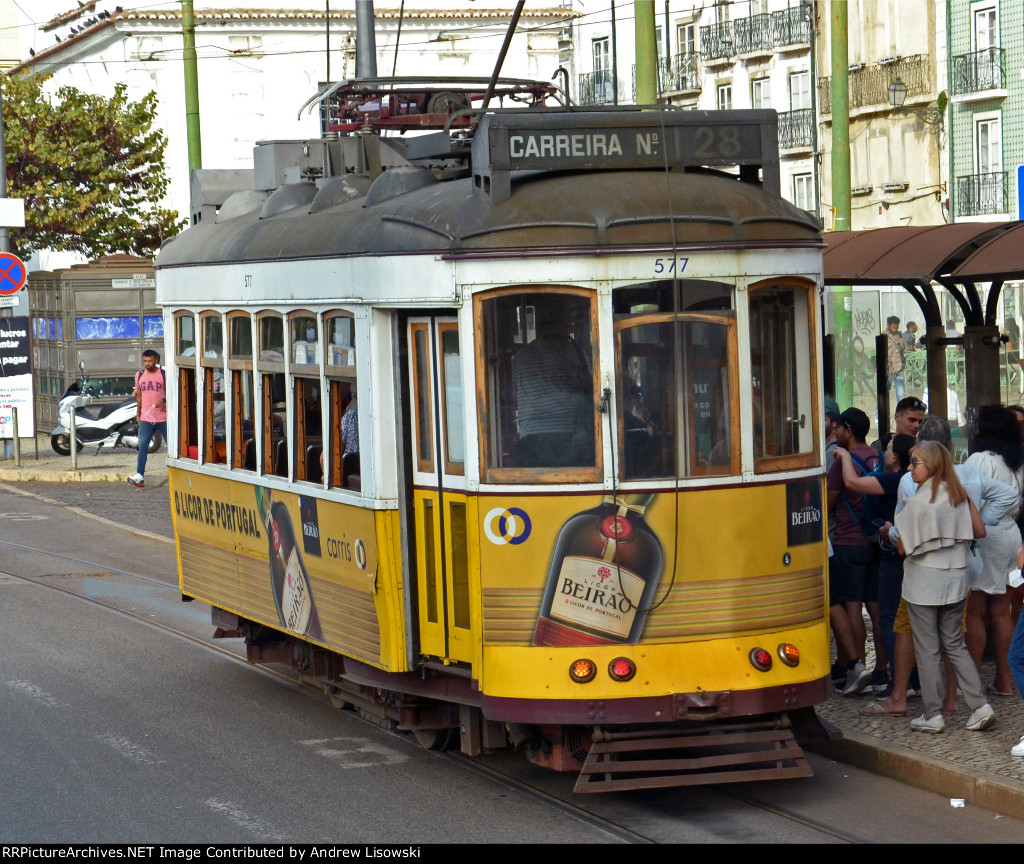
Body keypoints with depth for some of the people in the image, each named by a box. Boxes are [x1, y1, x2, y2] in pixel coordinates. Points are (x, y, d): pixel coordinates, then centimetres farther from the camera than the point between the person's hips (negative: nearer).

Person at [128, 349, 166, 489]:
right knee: (142, 446, -9)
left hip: (163, 418, -3)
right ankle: (140, 476, -14)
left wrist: (164, 400, -21)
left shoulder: (164, 374, -2)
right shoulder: (139, 375, 10)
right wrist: (138, 414, 19)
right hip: (146, 418, 3)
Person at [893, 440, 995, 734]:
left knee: (927, 649, 3)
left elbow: (904, 546, -14)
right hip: (956, 578, 6)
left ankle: (933, 715, 7)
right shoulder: (960, 496, 1)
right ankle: (980, 705, 5)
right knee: (955, 644, 15)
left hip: (924, 582, -6)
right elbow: (980, 531, 8)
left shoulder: (918, 503, -17)